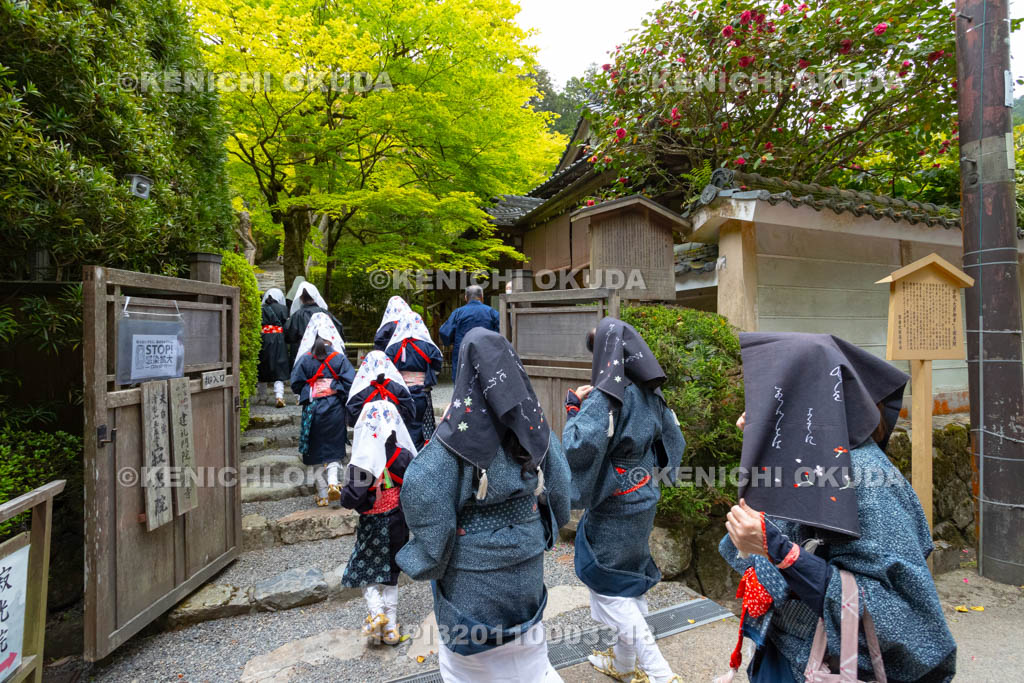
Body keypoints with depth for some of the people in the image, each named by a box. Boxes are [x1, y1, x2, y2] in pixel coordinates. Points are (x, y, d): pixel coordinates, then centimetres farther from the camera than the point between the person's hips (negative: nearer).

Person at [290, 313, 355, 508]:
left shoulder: (305, 359, -4)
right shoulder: (339, 358, -6)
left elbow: (296, 384, -2)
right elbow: (350, 382, -10)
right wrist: (335, 388, 6)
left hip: (312, 409, 1)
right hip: (334, 409, 0)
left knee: (316, 450, 11)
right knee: (334, 448, 13)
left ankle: (323, 495, 15)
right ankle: (333, 482, -8)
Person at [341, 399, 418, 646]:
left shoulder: (363, 462, -23)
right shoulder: (404, 457, -12)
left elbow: (353, 499, -24)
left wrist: (344, 494, -2)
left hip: (373, 524, -4)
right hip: (398, 523, 4)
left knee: (364, 570, 18)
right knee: (390, 571, 18)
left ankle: (376, 612, -2)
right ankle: (391, 627, 24)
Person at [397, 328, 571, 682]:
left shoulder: (458, 430, -23)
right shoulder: (532, 422, -9)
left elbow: (420, 491, -27)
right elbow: (558, 486, 0)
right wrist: (541, 531, 15)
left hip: (473, 564, -4)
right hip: (526, 558, 4)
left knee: (466, 642, 21)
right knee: (528, 648, 26)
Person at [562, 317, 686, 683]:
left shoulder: (606, 397, -23)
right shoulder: (650, 394, 1)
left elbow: (578, 448, -29)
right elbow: (673, 439, 10)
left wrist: (574, 405, -16)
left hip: (612, 507, -8)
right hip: (644, 500, 8)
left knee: (607, 587, 7)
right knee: (632, 579, 21)